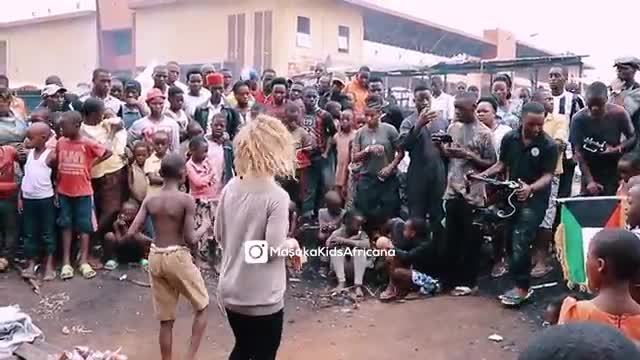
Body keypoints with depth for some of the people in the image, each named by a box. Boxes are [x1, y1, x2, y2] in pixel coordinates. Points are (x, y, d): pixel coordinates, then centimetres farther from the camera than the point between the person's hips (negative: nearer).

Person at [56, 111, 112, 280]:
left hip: (83, 192, -3)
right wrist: (56, 188, 6)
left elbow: (108, 153, -4)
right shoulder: (60, 142, -2)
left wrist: (92, 164, -7)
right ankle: (66, 262, 13)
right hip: (64, 192, 3)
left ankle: (84, 262, 11)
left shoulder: (88, 143, -12)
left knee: (84, 226, 5)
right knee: (66, 226, 8)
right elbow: (57, 166, 8)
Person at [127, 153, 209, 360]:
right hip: (178, 257, -5)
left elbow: (131, 233, -2)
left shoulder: (149, 200, 1)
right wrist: (196, 240, 5)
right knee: (202, 307, 15)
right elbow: (189, 239, -16)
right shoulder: (186, 200, -12)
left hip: (155, 258, 5)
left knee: (165, 319, 14)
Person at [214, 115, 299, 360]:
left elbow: (218, 234, 7)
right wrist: (291, 244, -3)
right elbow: (273, 250, -22)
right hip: (262, 297, -6)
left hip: (231, 291, 6)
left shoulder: (231, 187, -3)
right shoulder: (277, 196, -21)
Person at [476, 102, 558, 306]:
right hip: (512, 195, 5)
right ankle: (521, 284, 21)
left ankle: (521, 288, -3)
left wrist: (530, 188, -32)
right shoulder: (509, 139, 0)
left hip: (535, 199, -5)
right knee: (511, 240, 9)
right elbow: (502, 164, 10)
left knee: (520, 241, -13)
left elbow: (547, 175, -14)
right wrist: (483, 175, -5)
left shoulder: (549, 145, -13)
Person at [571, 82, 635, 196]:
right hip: (590, 173, 0)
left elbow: (633, 138, -2)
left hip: (613, 174, 0)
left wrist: (618, 149, -23)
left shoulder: (619, 114, -13)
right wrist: (589, 181, -21)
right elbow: (578, 152, -14)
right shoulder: (579, 118, -14)